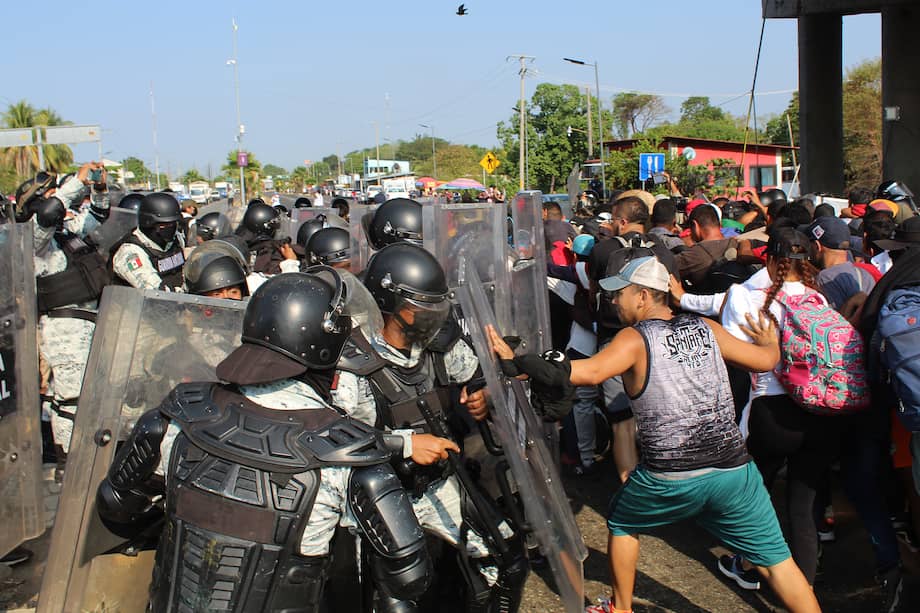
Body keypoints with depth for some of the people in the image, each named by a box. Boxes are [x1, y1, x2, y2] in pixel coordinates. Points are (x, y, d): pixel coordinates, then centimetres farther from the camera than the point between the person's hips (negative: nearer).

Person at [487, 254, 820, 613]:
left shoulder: (635, 338, -7)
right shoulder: (706, 328, 7)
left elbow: (589, 372, -24)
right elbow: (765, 360, 14)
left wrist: (516, 364, -22)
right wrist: (770, 341, 38)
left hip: (670, 479, -3)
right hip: (733, 470, 3)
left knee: (621, 523, 27)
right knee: (776, 560, 10)